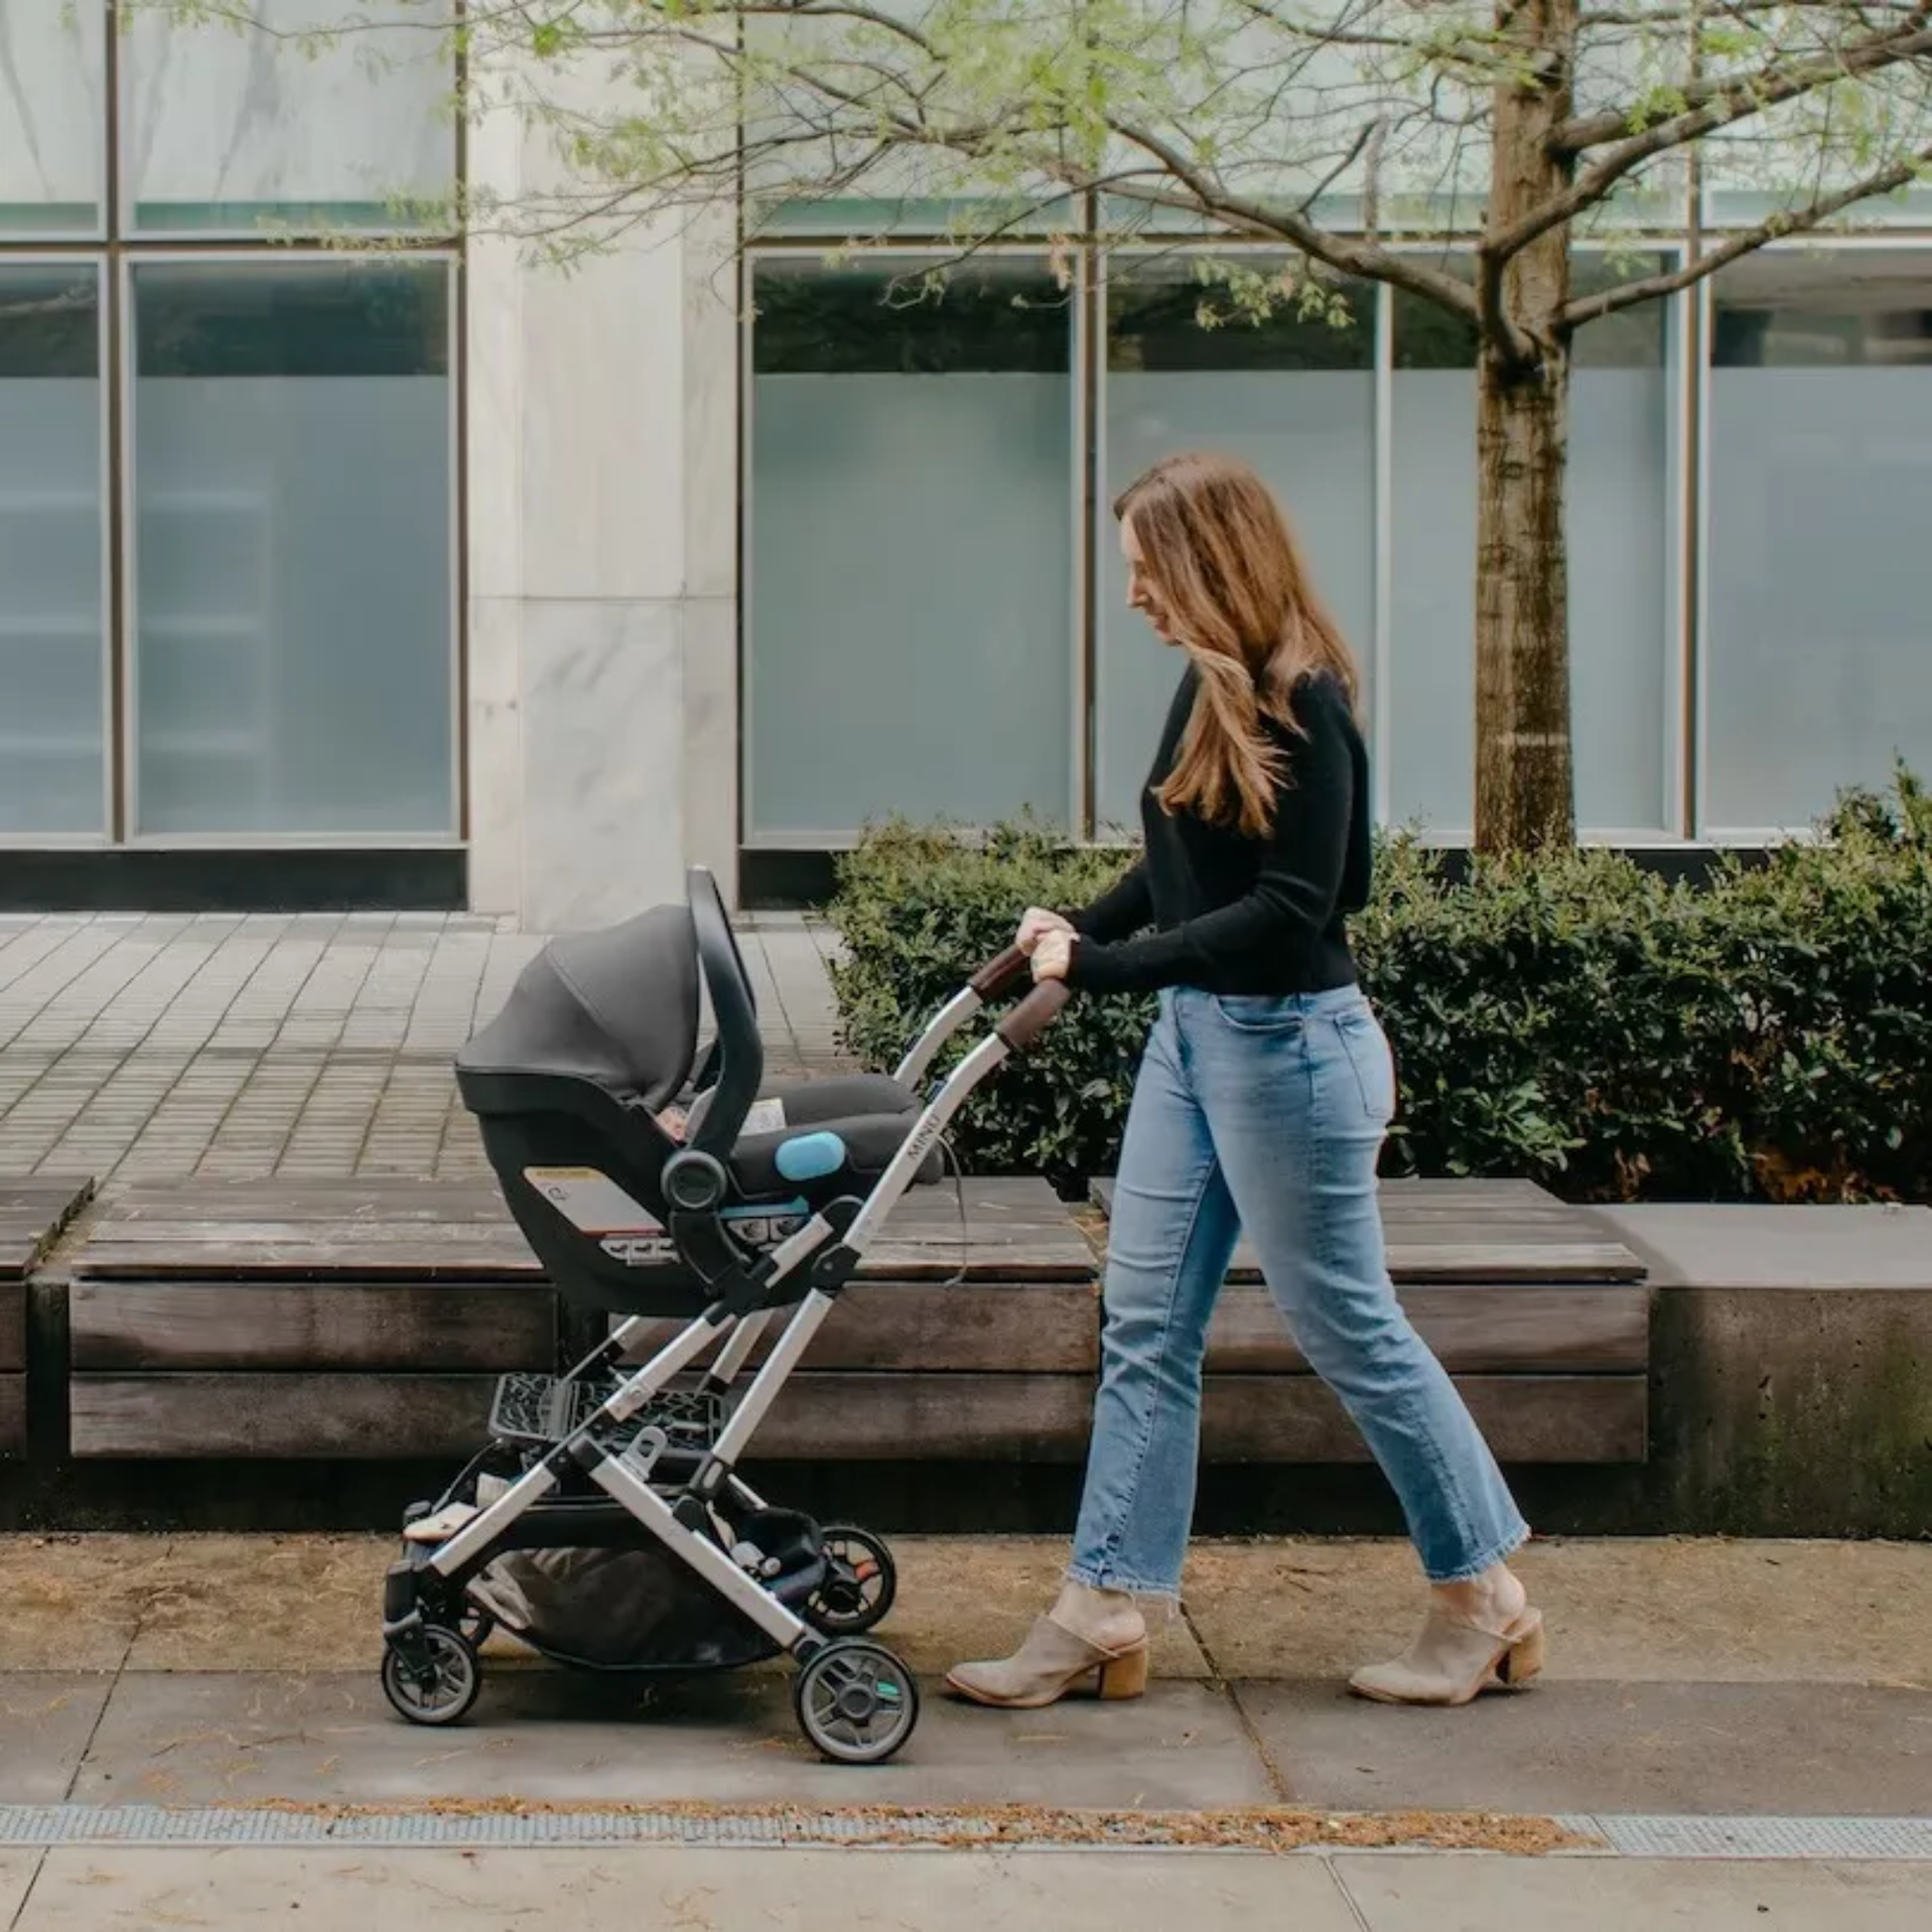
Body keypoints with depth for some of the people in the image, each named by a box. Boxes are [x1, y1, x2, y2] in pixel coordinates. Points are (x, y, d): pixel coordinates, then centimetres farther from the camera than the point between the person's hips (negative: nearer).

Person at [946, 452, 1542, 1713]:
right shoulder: (1212, 689, 7)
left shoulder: (1302, 704, -19)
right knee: (1147, 1325, 7)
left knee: (1350, 1328, 3)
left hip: (1289, 1049, -9)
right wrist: (1079, 931, 4)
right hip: (1195, 1038, 9)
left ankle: (1487, 1600, 18)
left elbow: (1288, 912, -24)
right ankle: (1106, 1614, 12)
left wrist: (1102, 968, -23)